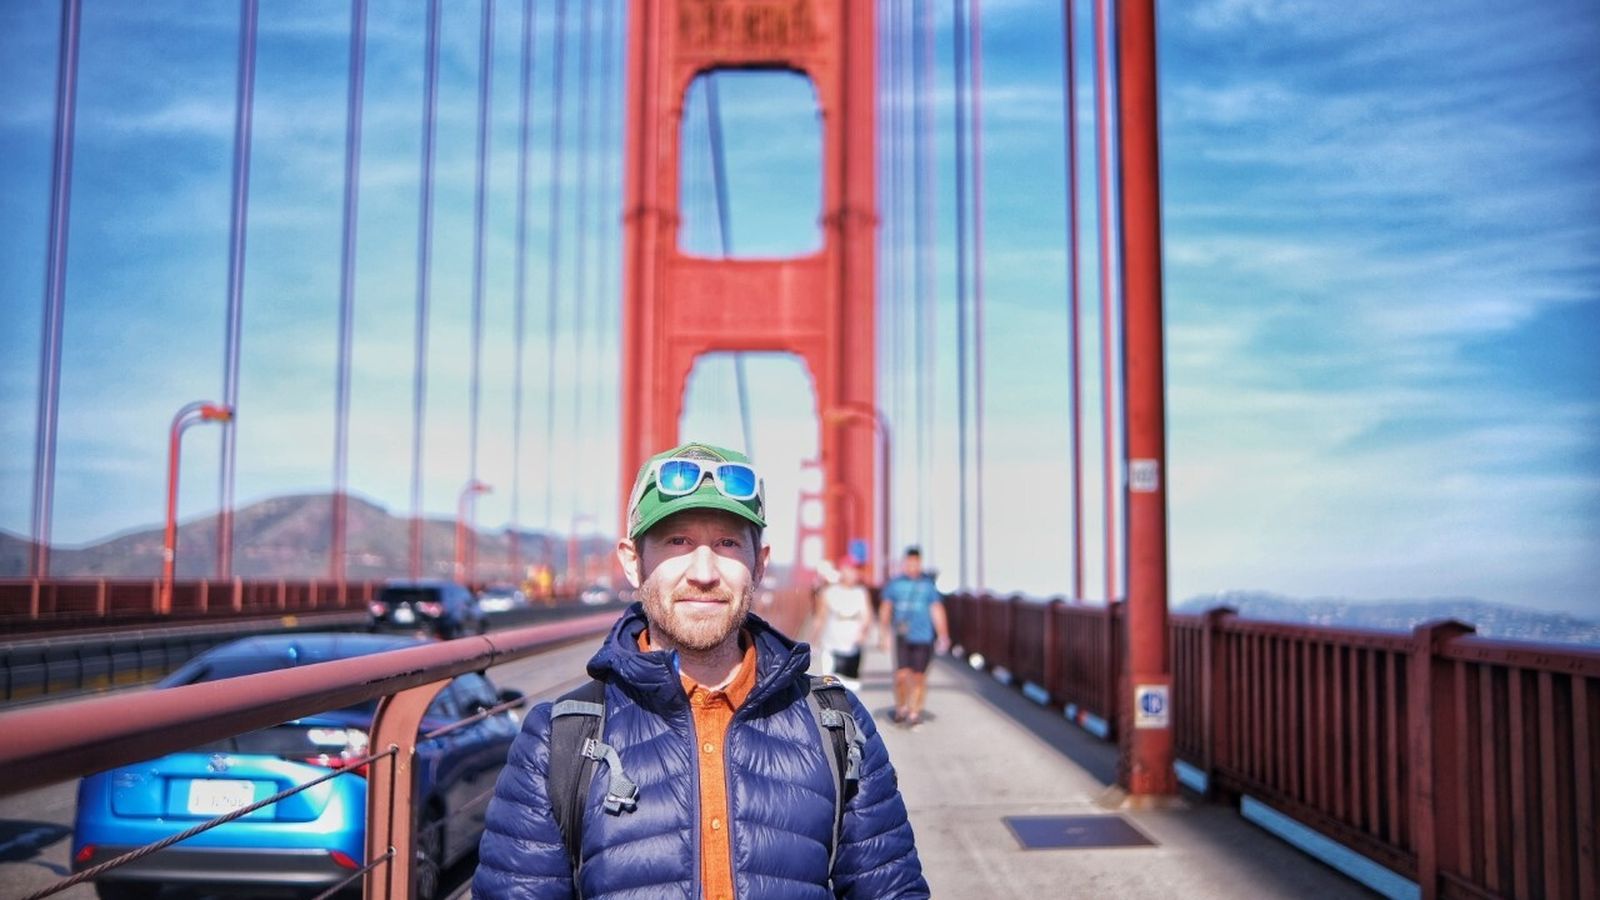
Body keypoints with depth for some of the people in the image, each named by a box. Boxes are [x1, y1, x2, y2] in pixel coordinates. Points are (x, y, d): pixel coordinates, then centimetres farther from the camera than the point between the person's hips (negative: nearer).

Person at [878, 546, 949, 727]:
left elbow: (937, 611, 2)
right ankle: (901, 707, 16)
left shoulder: (928, 584, 2)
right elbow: (886, 609, 7)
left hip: (923, 638, 0)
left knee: (919, 676, 4)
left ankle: (915, 712, 19)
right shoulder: (895, 583, 3)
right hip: (903, 637, 0)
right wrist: (885, 633, 2)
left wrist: (943, 636, -3)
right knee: (902, 675, -8)